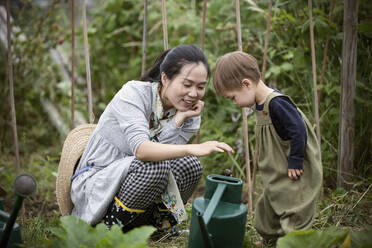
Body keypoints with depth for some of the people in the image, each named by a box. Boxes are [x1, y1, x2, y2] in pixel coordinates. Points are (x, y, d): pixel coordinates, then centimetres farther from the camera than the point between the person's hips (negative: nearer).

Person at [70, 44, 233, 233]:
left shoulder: (189, 116, -4)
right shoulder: (133, 93, -21)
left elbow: (162, 152, -17)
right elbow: (141, 149, -38)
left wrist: (180, 118, -24)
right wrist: (193, 149, -51)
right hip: (93, 184, -5)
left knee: (189, 166, -20)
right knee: (155, 166, -32)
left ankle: (136, 227, -3)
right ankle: (108, 228, -11)